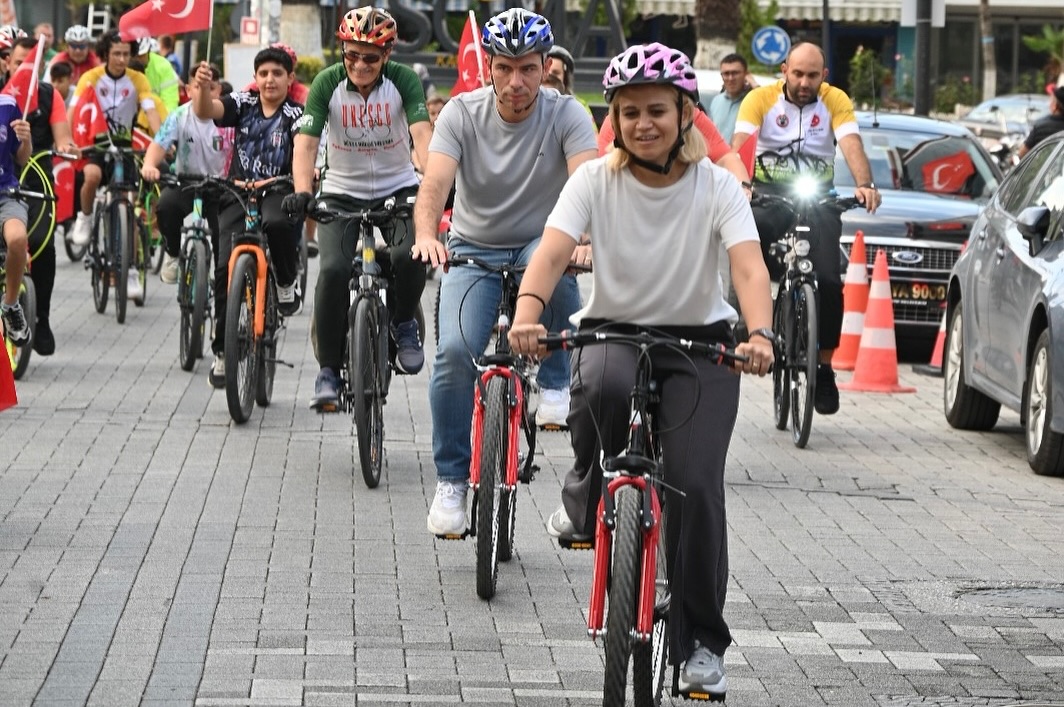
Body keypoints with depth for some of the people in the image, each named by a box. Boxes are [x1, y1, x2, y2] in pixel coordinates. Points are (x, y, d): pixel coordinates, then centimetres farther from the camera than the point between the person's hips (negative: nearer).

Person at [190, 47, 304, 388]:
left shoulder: (296, 115, -3)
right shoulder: (243, 104, 4)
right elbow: (205, 111, -12)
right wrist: (203, 87, -33)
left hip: (278, 193, -2)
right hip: (238, 193, 3)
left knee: (278, 224, -38)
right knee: (226, 268, -10)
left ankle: (287, 282, -7)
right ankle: (222, 350, 4)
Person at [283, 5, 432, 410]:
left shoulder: (404, 80, -14)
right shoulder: (328, 83, -14)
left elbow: (422, 134, -27)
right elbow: (306, 142, -23)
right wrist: (302, 192, -40)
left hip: (397, 189, 0)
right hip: (342, 193, 0)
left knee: (409, 256, -27)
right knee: (333, 271, -22)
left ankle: (404, 323, 5)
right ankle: (328, 370, -8)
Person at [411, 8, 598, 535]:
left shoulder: (566, 115, -12)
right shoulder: (462, 113, -10)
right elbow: (435, 182, -25)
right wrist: (425, 235, -46)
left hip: (540, 245, 0)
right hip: (474, 251, 0)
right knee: (455, 352, -23)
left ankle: (556, 385, -17)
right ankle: (451, 480, -5)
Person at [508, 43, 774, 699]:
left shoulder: (717, 186, -10)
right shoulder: (595, 181, -8)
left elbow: (749, 267, -25)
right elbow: (552, 252, -23)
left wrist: (760, 335, -45)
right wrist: (527, 315, -43)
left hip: (700, 343, 0)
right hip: (613, 330, 0)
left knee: (695, 485, -16)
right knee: (602, 385, -38)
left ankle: (701, 644, 0)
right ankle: (585, 495, -8)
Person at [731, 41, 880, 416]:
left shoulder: (836, 101, -1)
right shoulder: (760, 99, -3)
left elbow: (852, 146, -14)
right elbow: (738, 145, -15)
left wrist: (864, 184, -34)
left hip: (818, 201, 0)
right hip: (768, 196, 0)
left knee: (828, 280, -15)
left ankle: (825, 367, -2)